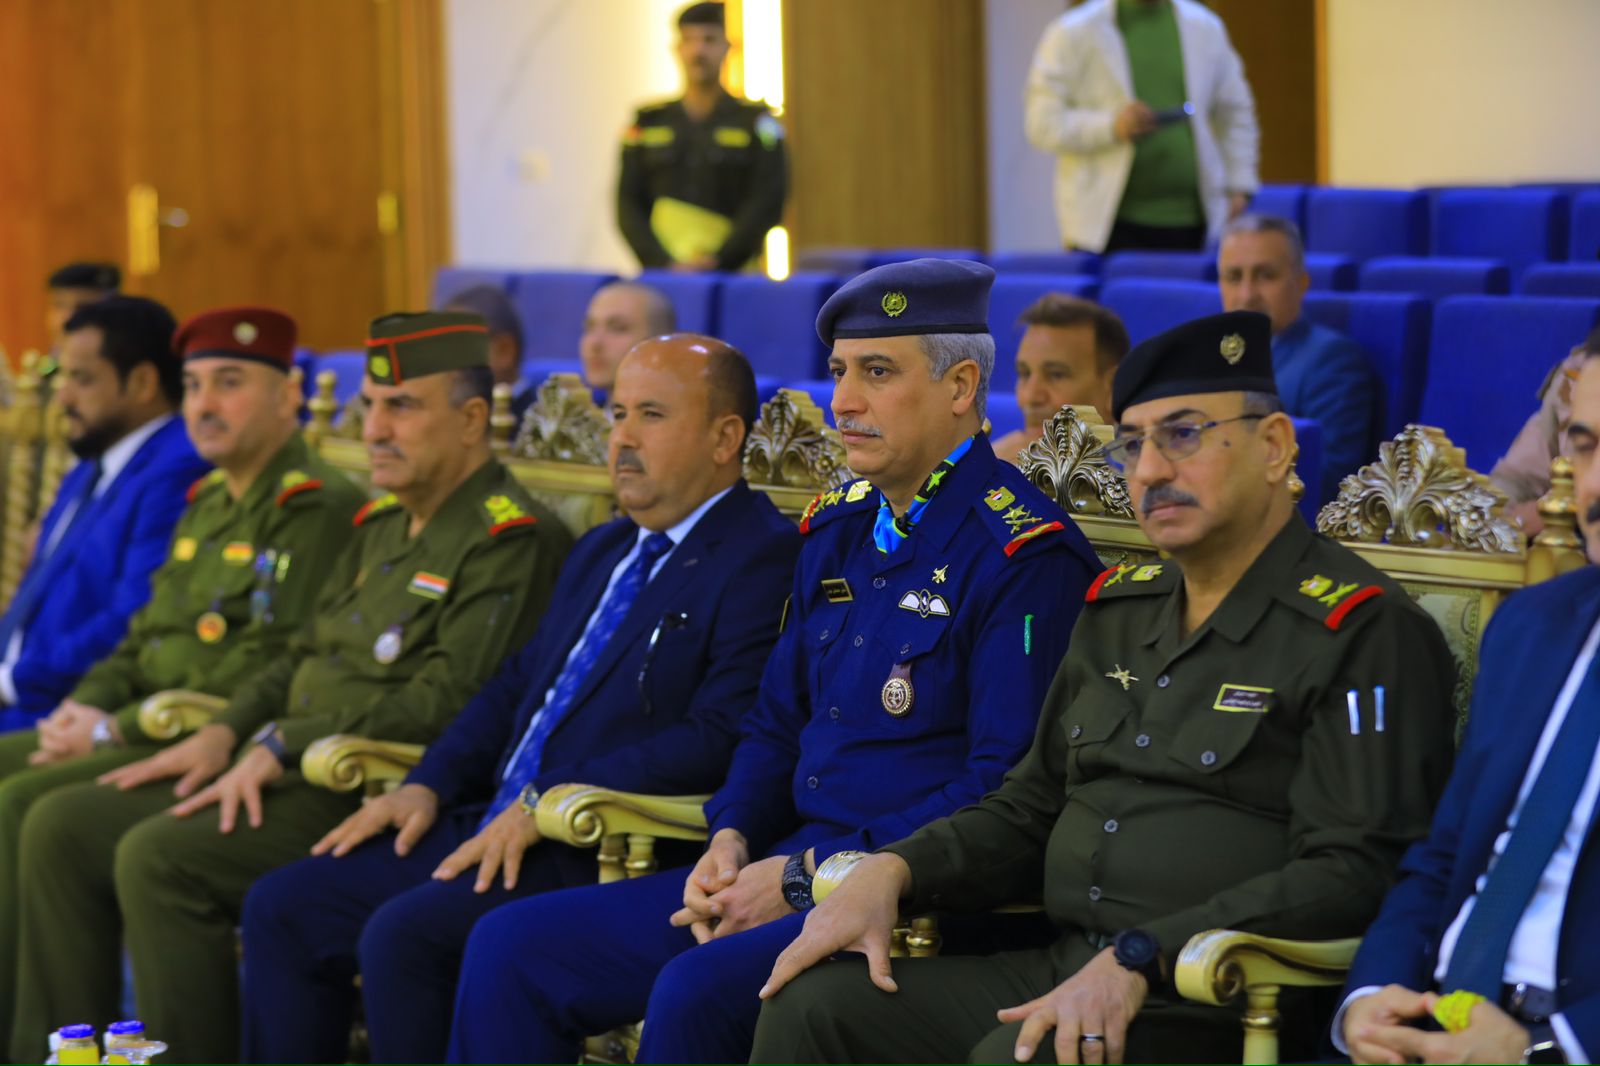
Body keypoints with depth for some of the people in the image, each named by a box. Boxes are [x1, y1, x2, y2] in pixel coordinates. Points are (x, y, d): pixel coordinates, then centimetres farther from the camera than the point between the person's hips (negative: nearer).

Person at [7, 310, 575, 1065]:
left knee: (159, 857, -27)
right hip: (293, 775, 10)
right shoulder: (382, 523, 19)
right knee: (61, 826, 2)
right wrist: (225, 733, 7)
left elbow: (447, 702, -20)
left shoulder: (510, 542, -11)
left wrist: (282, 747, -19)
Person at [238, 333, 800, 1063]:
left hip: (606, 858, -9)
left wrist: (548, 800, -20)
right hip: (490, 827, 9)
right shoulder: (604, 552, 21)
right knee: (283, 909, 1)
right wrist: (430, 785, 8)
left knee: (404, 934, -28)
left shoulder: (766, 559, -9)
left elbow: (721, 737, -19)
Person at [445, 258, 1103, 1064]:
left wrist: (812, 875, -17)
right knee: (512, 947, -3)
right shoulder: (839, 530, 16)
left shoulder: (1023, 553, -10)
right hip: (795, 865, 8)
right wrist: (732, 840, 2)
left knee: (698, 990, -33)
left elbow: (1006, 789, -17)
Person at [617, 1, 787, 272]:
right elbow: (629, 208, 7)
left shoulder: (755, 123, 6)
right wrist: (664, 263, -9)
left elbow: (766, 206, -2)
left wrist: (715, 261, -12)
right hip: (661, 277, 1)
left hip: (732, 272, -1)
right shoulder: (647, 124, 13)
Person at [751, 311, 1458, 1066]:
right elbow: (1030, 811, 26)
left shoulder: (1360, 632, -7)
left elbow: (1354, 875, -16)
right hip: (1066, 972, 8)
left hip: (1219, 1004, -7)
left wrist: (1141, 959, -23)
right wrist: (893, 870, 6)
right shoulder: (1118, 608, 19)